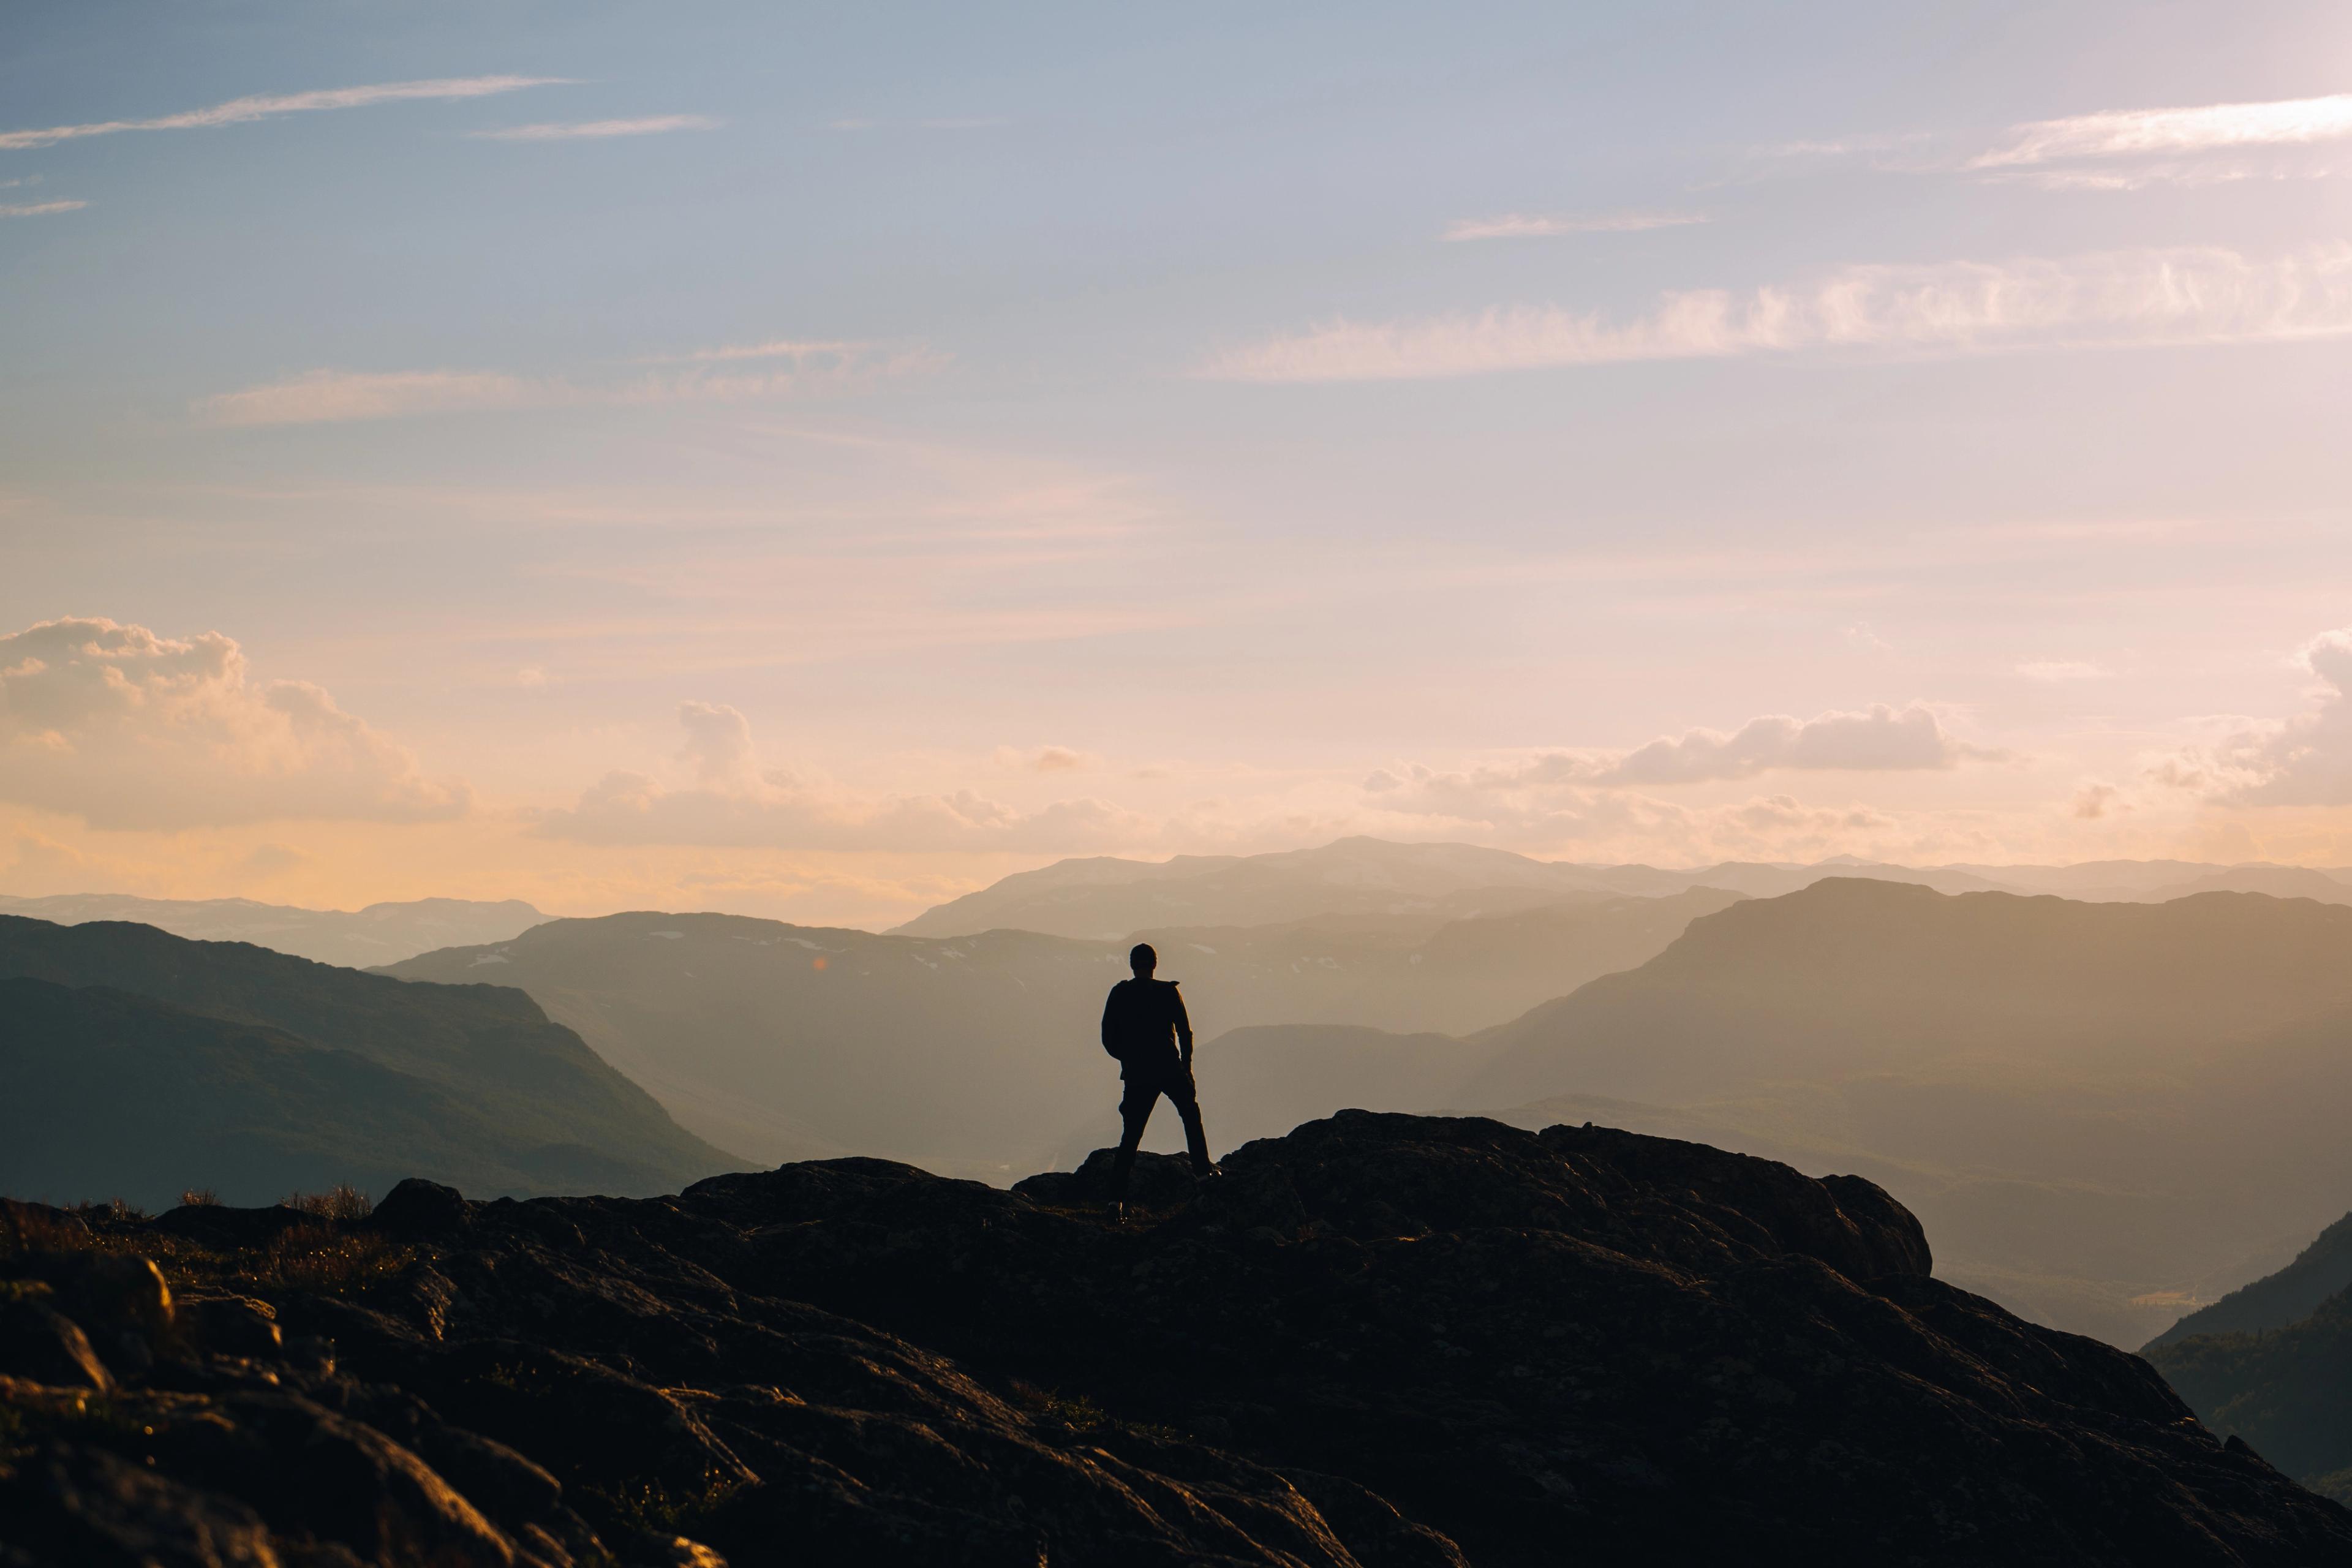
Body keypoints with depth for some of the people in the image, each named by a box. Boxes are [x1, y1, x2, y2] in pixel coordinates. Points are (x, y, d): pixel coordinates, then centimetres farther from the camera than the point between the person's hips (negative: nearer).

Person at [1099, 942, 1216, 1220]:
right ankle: (1201, 1169, 25)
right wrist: (1186, 1064, 12)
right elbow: (1185, 1032, -3)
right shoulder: (1168, 992, -5)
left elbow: (1109, 1040, 1)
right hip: (1169, 1070, -2)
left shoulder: (1119, 994, 0)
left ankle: (1117, 1197, -7)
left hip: (1137, 1075, 2)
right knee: (1190, 1113, 26)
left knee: (1130, 1136, 4)